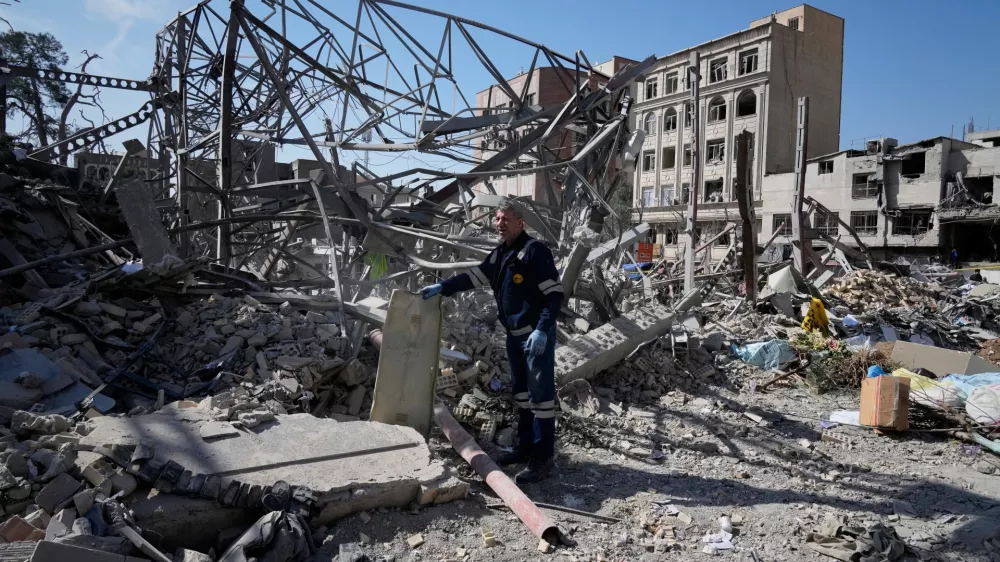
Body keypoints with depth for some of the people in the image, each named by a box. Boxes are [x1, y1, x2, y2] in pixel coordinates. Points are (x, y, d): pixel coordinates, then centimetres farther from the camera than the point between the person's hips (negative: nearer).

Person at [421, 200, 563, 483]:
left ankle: (543, 456, 2)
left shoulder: (534, 250, -15)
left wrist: (542, 330, -25)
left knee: (540, 393, -5)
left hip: (537, 334, -9)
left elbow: (555, 293, -19)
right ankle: (525, 447, 28)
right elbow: (474, 277, 18)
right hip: (514, 334, 9)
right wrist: (442, 287, 8)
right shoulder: (499, 254, 11)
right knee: (521, 391, 16)